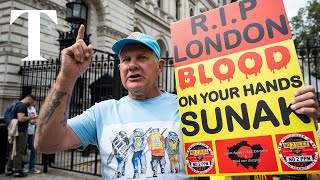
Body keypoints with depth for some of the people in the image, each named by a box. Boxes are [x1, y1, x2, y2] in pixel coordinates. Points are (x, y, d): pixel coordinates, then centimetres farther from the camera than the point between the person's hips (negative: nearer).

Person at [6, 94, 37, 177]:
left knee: (14, 151, 15)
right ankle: (17, 171, 5)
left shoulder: (19, 105, 16)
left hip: (18, 131, 10)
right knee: (19, 152, -2)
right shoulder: (22, 106, -16)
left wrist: (29, 118, 14)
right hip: (21, 132, -10)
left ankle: (9, 169, 23)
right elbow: (21, 118, -26)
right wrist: (30, 117, -12)